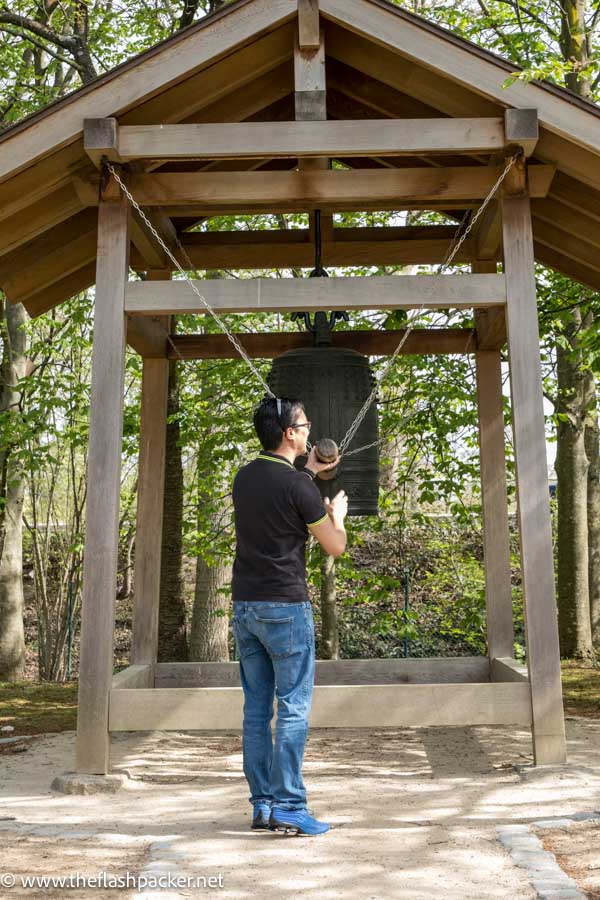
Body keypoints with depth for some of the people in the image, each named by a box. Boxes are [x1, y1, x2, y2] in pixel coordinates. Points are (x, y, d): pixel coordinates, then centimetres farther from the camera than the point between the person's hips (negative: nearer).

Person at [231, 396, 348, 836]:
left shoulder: (245, 477, 8)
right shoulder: (297, 485, -13)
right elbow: (336, 546, -5)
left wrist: (308, 473, 33)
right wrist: (337, 513, 15)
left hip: (244, 605, 7)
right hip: (285, 606, -7)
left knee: (256, 709, 10)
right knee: (293, 708, -1)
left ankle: (262, 804, 17)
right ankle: (288, 807, 2)